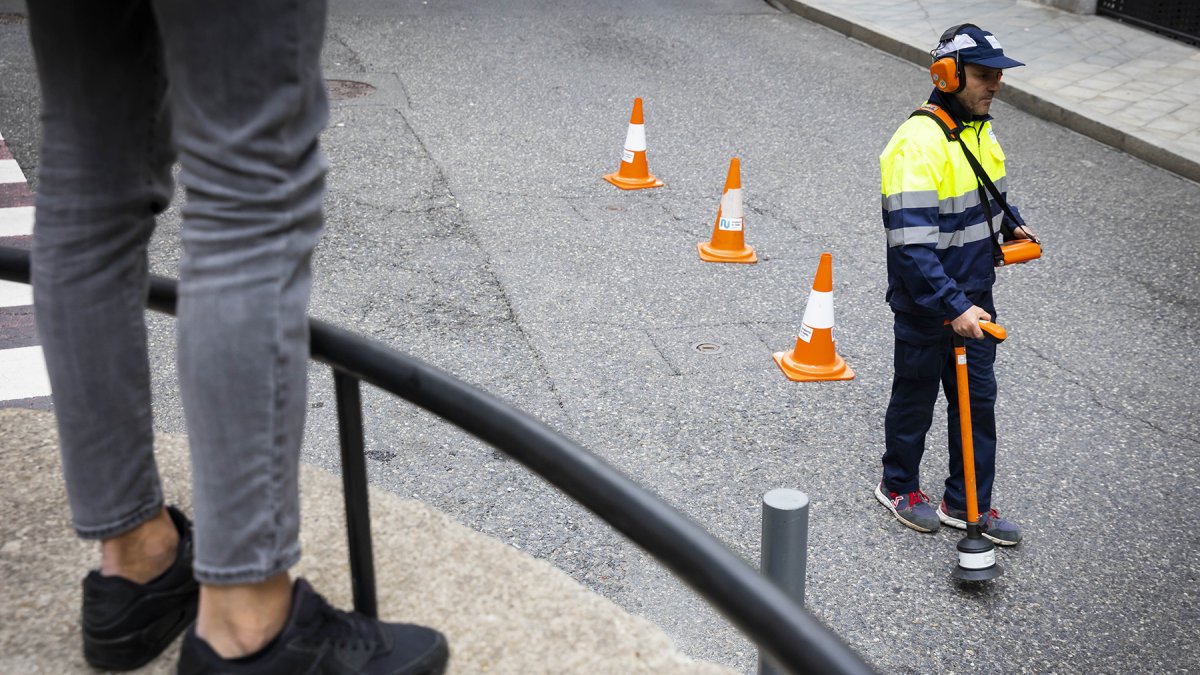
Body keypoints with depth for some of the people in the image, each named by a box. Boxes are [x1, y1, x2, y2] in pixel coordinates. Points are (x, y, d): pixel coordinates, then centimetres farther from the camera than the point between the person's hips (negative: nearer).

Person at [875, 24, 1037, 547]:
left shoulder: (977, 128, 4)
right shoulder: (919, 145, -26)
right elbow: (912, 245, -30)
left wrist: (1009, 224, 6)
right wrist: (953, 307, -33)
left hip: (974, 297, 8)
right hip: (926, 305, -8)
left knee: (978, 398, 14)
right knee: (916, 398, 12)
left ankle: (967, 504, 28)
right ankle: (898, 487, 35)